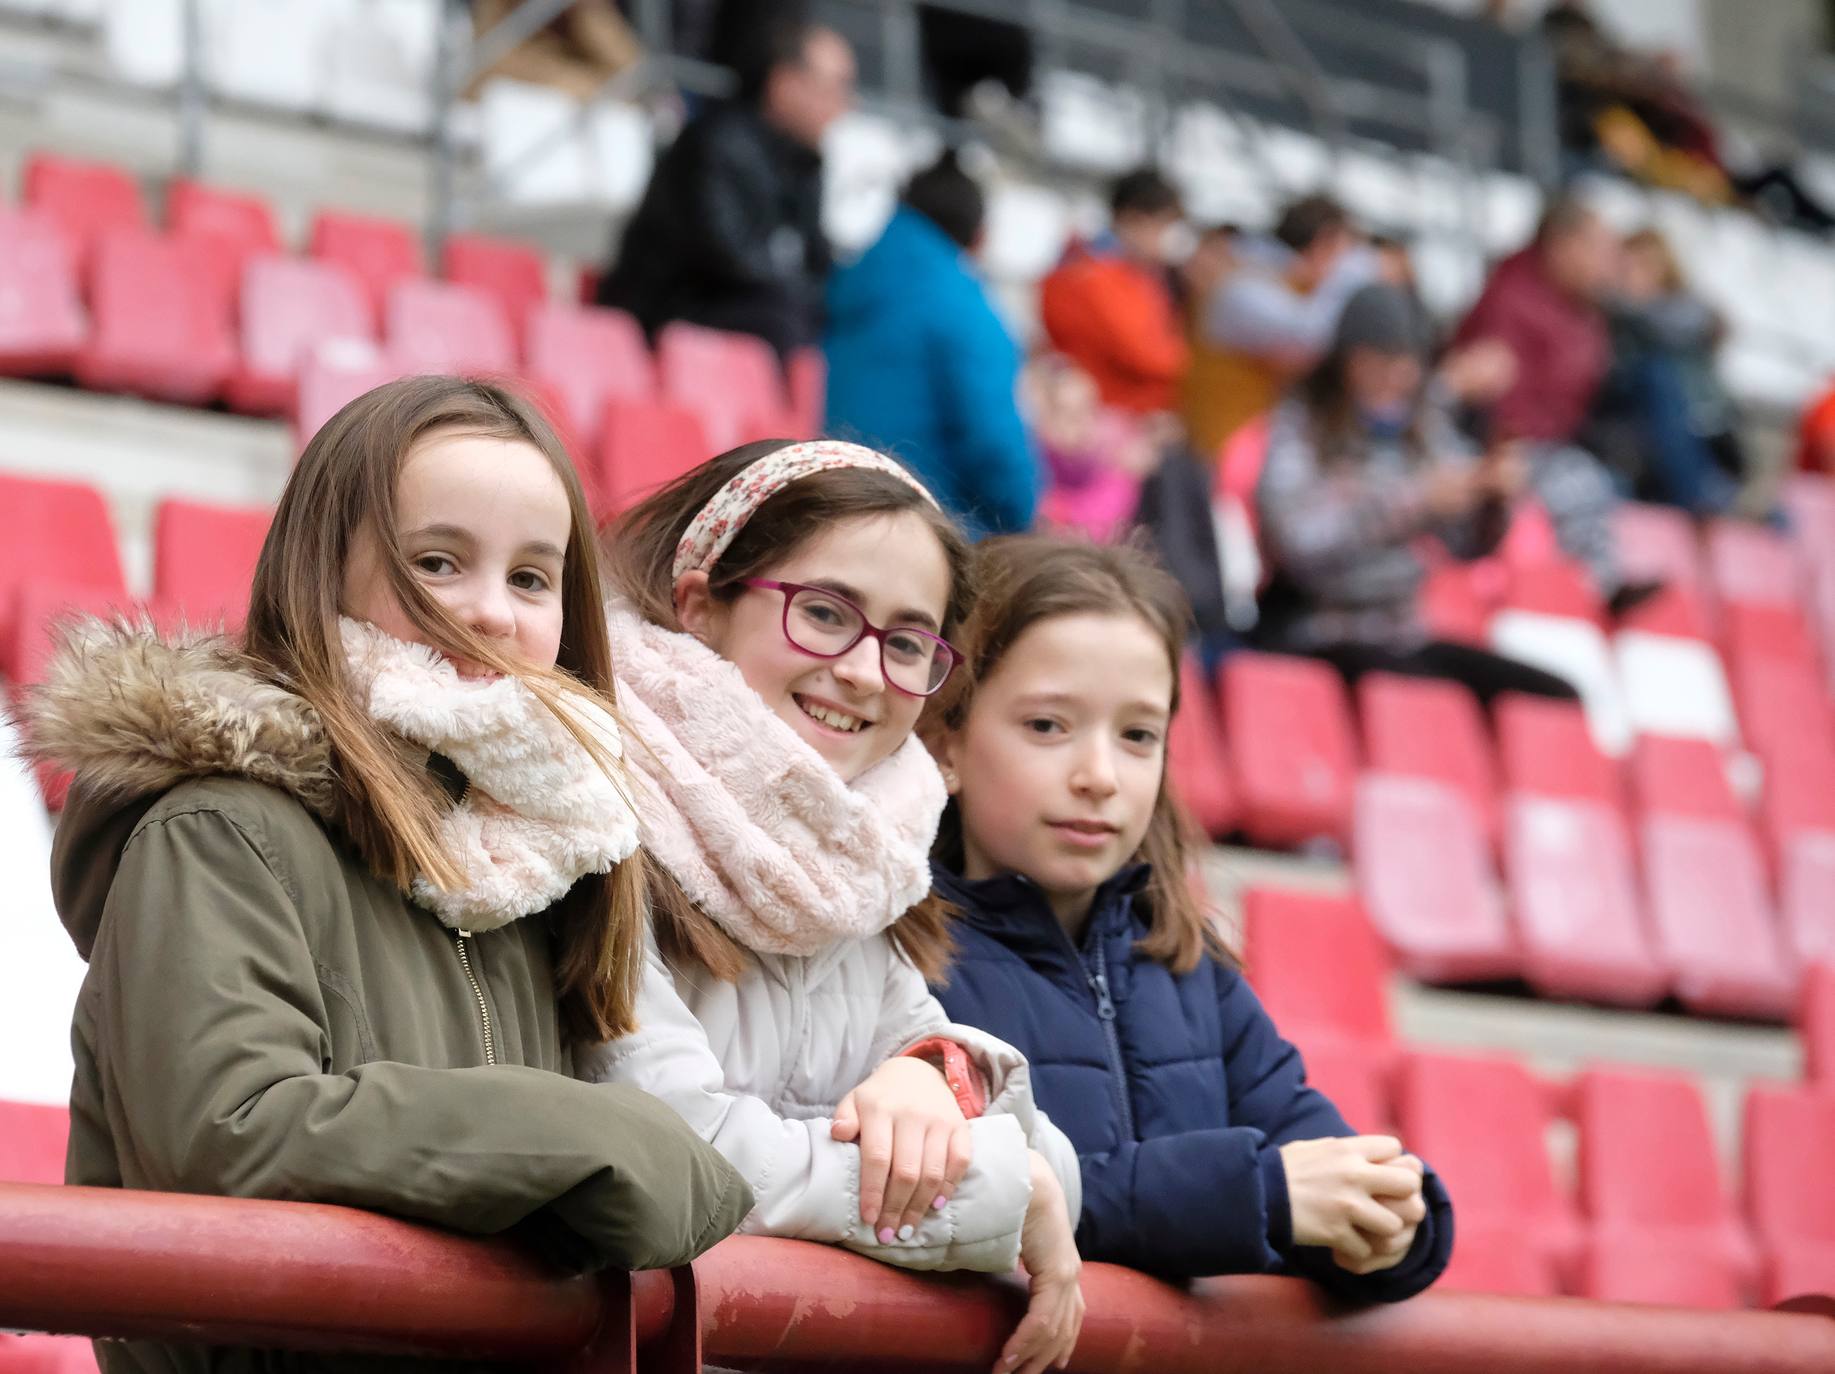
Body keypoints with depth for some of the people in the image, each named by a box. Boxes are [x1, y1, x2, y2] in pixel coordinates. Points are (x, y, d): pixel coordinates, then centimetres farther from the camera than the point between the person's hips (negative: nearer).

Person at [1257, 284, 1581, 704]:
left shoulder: (1427, 428, 13)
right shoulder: (1296, 429, -7)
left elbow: (1466, 544, 14)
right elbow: (1299, 541, -23)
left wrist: (1494, 495, -7)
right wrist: (1414, 500, -26)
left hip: (1406, 635, 7)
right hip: (1321, 642, -7)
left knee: (1557, 699, -10)